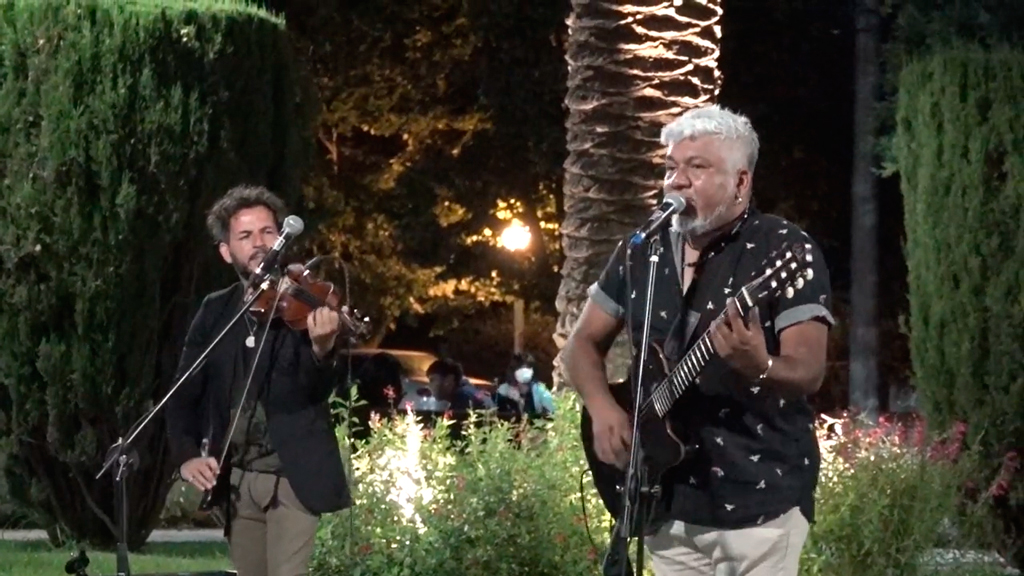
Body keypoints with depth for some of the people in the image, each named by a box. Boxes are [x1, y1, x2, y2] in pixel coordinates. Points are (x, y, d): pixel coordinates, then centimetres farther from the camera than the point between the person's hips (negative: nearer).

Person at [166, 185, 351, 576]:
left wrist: (322, 349, -42)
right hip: (235, 481, 5)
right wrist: (186, 455, -10)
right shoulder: (214, 312, 6)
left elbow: (315, 390, -19)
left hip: (293, 478, -5)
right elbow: (184, 394, 8)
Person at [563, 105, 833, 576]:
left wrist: (759, 368, -40)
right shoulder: (641, 251, 8)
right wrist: (602, 409, -3)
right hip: (668, 501, 6)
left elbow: (809, 372, -18)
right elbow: (584, 342, 17)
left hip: (761, 498, -6)